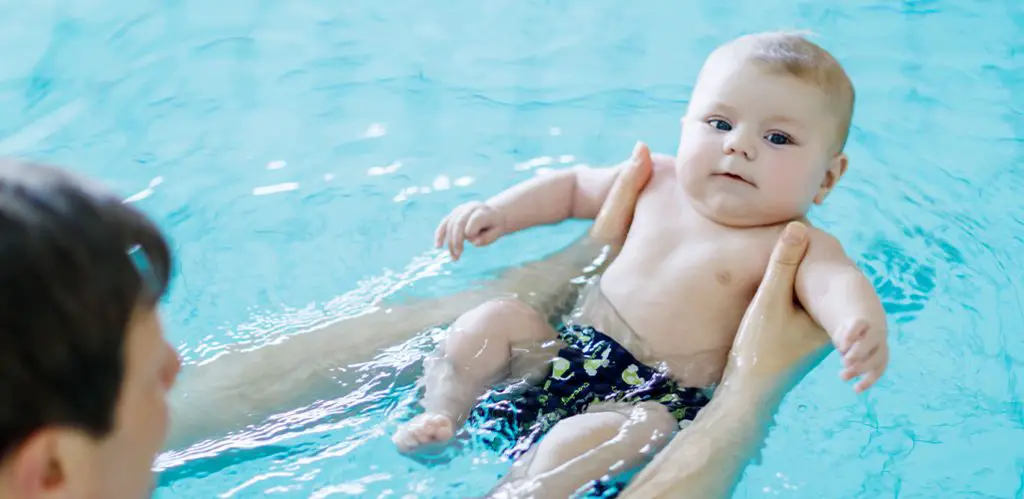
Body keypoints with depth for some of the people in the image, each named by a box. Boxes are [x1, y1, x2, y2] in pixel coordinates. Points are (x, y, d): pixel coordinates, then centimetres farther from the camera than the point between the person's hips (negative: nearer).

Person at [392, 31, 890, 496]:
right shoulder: (659, 181, 8)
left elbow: (836, 281, -31)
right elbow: (575, 186, 25)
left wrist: (859, 326, -56)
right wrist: (497, 211, 12)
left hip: (659, 397, -7)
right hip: (570, 354, 7)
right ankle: (441, 419, -12)